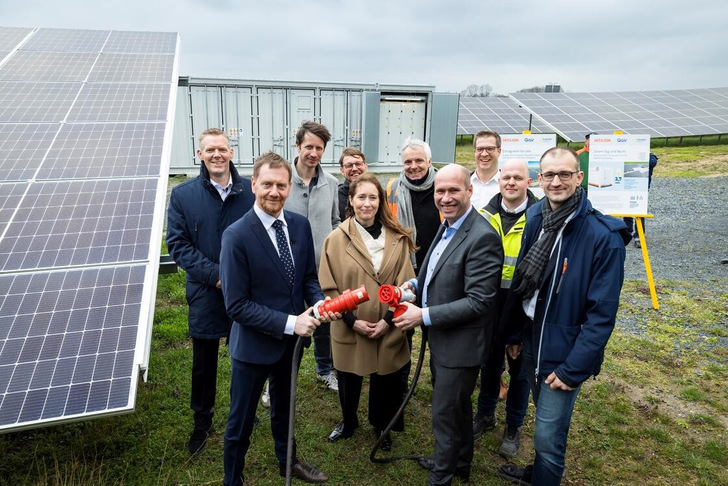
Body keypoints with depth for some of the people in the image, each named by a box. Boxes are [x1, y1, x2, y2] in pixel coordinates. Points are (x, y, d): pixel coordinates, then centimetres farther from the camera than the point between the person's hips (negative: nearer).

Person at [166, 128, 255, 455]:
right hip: (205, 294, 0)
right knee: (204, 363, 16)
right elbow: (178, 244, -6)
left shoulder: (251, 191, -5)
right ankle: (202, 422, 36)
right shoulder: (183, 194, -3)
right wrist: (215, 275, -15)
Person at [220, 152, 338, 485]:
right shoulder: (237, 235, -22)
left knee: (284, 408, 29)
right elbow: (236, 305, -22)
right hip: (253, 344, -5)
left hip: (291, 340, 6)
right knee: (241, 421, 15)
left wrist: (320, 302, -16)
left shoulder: (300, 225, -5)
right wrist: (289, 322, -26)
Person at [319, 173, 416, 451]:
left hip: (388, 329, 1)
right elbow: (328, 288, -6)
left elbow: (405, 285, -2)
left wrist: (388, 319, -10)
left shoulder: (397, 239, -3)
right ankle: (348, 422, 47)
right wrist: (352, 320, -12)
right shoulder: (336, 240, -7)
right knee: (348, 383, 18)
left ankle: (382, 425, 43)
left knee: (385, 383, 16)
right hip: (349, 329, 0)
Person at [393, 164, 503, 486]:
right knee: (458, 406, 25)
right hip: (441, 339, 9)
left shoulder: (482, 237, -24)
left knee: (445, 413, 6)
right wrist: (416, 285, -1)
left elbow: (478, 302, -26)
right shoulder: (447, 227, 5)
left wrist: (425, 316, -24)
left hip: (460, 344, -9)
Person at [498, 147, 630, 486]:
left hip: (564, 353, -6)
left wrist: (573, 368, -17)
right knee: (545, 418, 26)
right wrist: (514, 334, 8)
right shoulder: (535, 218, -1)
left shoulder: (603, 236, -20)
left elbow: (602, 313, -19)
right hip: (531, 341, 6)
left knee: (548, 437, 3)